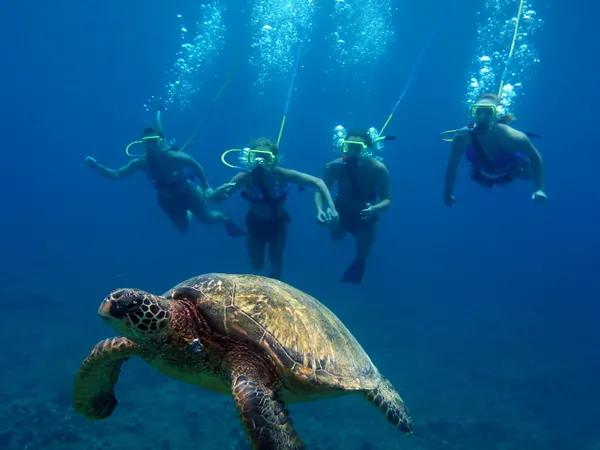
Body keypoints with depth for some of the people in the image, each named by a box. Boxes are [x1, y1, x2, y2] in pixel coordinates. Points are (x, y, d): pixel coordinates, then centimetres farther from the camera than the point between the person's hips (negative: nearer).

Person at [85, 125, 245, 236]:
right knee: (183, 228, 20)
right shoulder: (141, 162, -24)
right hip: (168, 199, 3)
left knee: (208, 219, 6)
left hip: (188, 192, -3)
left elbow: (197, 167, -16)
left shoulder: (175, 157, -32)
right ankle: (190, 212, 55)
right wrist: (96, 166, -38)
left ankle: (226, 220, 42)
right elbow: (116, 175, -23)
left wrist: (206, 188, -12)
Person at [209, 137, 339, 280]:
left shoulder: (282, 175, -31)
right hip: (255, 223, 0)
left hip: (278, 222, 0)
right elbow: (215, 199, -27)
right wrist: (221, 191, -51)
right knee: (257, 265, 12)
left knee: (276, 260, 7)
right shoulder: (245, 177, -31)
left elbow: (318, 182, -26)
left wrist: (331, 207, -37)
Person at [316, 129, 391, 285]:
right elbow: (320, 190, -22)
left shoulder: (378, 169, -33)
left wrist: (374, 209, -53)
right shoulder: (335, 166, -29)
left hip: (365, 216, -1)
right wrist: (320, 210, -42)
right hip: (341, 211, 1)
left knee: (362, 254, 16)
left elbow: (387, 200, -30)